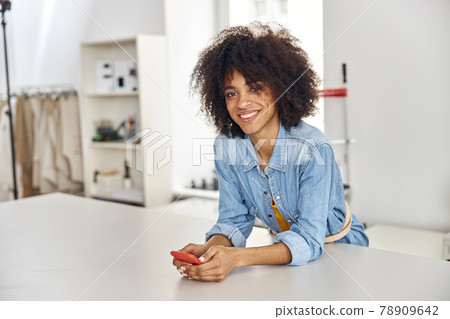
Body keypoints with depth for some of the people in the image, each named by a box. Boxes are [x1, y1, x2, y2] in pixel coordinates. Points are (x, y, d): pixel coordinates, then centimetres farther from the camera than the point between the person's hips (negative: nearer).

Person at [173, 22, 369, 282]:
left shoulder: (313, 149, -25)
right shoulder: (226, 148, -9)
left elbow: (309, 240, -29)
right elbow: (235, 220, -5)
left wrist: (236, 257, -43)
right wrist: (209, 249, -27)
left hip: (343, 252, -3)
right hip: (287, 252, 3)